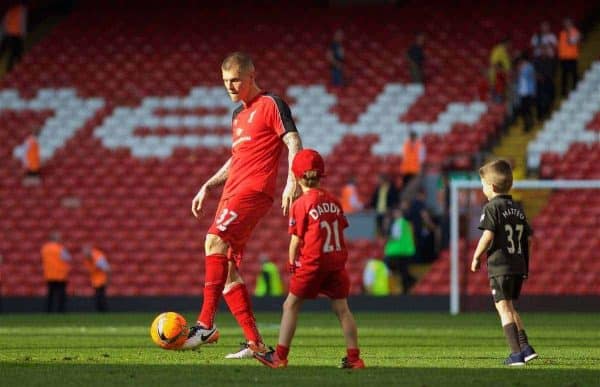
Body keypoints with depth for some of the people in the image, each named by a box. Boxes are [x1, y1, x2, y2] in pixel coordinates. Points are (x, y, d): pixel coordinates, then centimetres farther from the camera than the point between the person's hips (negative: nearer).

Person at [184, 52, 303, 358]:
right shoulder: (238, 114, 25)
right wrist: (207, 187, 28)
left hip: (255, 189, -9)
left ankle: (206, 324, -33)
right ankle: (255, 343, 5)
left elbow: (293, 143, -9)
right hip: (232, 193, 9)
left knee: (215, 239, -27)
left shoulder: (271, 105, 0)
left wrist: (291, 183, -23)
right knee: (227, 269, 2)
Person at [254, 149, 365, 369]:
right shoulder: (333, 201, 8)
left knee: (291, 306, 4)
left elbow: (296, 240, -6)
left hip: (312, 262, -5)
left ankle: (280, 356, 4)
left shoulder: (300, 204, -7)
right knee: (341, 308, 8)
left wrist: (292, 263, 8)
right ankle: (354, 357, 5)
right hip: (337, 261, 5)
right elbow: (341, 232, 11)